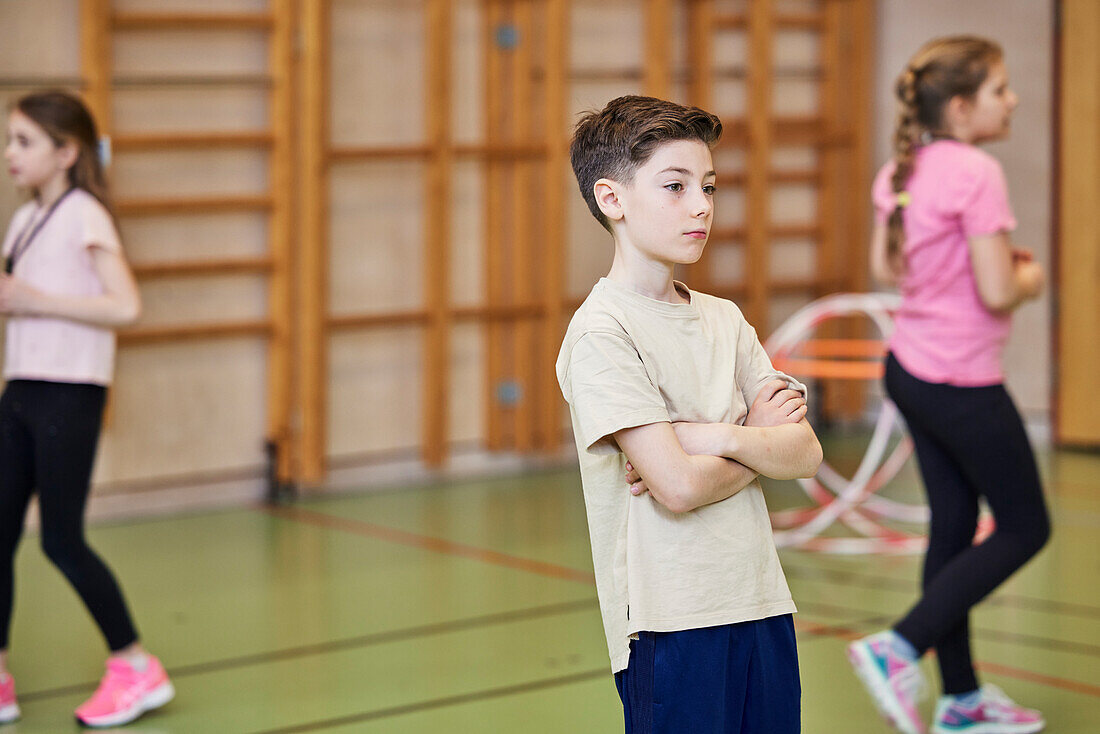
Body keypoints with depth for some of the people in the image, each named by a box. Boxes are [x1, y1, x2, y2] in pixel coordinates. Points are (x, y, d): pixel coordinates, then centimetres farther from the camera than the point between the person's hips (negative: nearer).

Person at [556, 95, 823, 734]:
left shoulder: (724, 320, 11)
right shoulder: (601, 332, -12)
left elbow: (807, 454, 3)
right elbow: (679, 487, -19)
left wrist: (719, 437, -14)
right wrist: (764, 437, -3)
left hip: (763, 606, 7)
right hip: (672, 624, -6)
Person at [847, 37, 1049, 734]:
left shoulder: (902, 170, 4)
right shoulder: (977, 173, -20)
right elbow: (997, 294, -22)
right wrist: (1029, 278, 0)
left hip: (910, 369, 8)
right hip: (964, 384, -8)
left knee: (954, 525, 14)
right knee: (1024, 528, 6)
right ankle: (898, 650, -2)